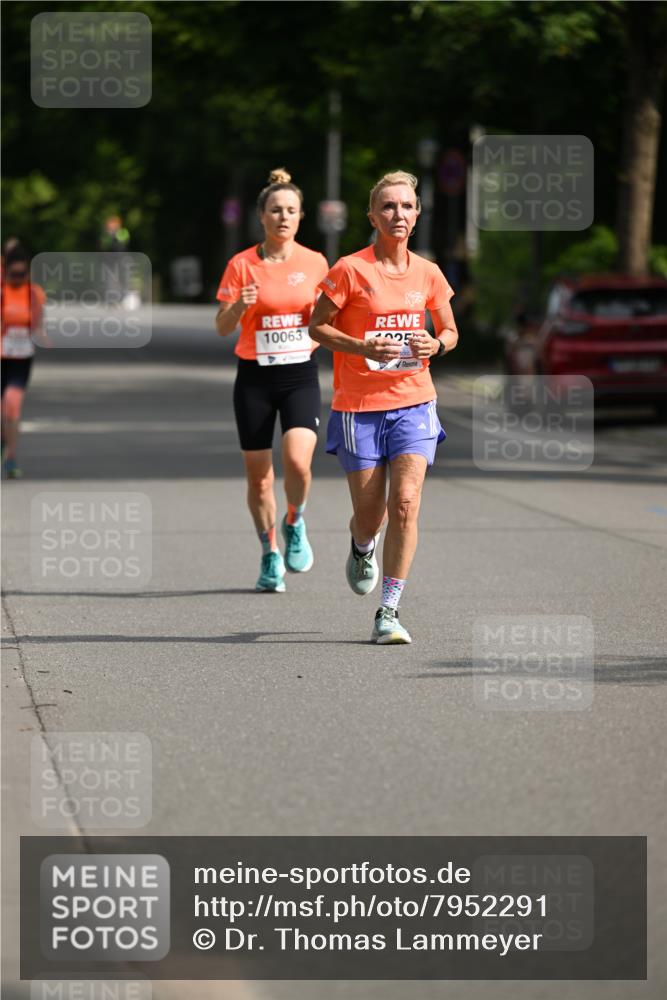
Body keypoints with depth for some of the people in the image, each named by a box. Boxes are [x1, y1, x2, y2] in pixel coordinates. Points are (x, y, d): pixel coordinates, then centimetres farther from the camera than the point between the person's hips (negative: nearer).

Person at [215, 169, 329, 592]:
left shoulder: (315, 263, 3)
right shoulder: (242, 265, -2)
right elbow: (222, 327, -4)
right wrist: (239, 306, -24)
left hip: (301, 375, 0)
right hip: (255, 378, 0)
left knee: (298, 461, -21)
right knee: (259, 475, 3)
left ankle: (295, 523, 9)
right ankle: (271, 555, 21)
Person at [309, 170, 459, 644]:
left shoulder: (427, 273, 5)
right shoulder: (350, 270, -7)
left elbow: (450, 330, 17)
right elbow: (317, 326, -2)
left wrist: (437, 344, -7)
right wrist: (362, 347, -17)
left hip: (413, 402, 2)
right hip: (359, 406, -2)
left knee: (405, 502, -14)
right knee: (370, 513, 3)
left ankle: (389, 612, -8)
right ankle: (362, 547, 43)